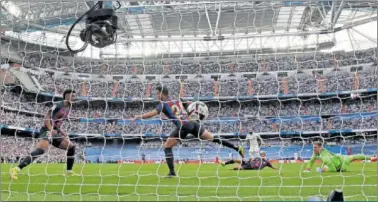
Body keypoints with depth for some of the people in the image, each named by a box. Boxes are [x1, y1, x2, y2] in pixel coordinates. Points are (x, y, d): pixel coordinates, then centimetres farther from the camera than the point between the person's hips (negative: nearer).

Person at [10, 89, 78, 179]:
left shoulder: (68, 108, 17)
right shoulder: (58, 105, -8)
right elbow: (46, 118, -14)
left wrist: (63, 132, 12)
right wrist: (51, 130, -26)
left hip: (55, 133, 9)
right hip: (47, 131, -9)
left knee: (71, 147, 6)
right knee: (40, 150, -30)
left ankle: (69, 172, 13)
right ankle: (16, 169, -33)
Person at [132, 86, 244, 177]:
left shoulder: (163, 104, 3)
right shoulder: (178, 101, 21)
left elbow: (151, 114, -9)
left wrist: (138, 117, -5)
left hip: (183, 126, -6)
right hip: (192, 123, 7)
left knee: (167, 146, 7)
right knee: (214, 138, 12)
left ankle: (172, 172, 2)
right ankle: (237, 147, 11)